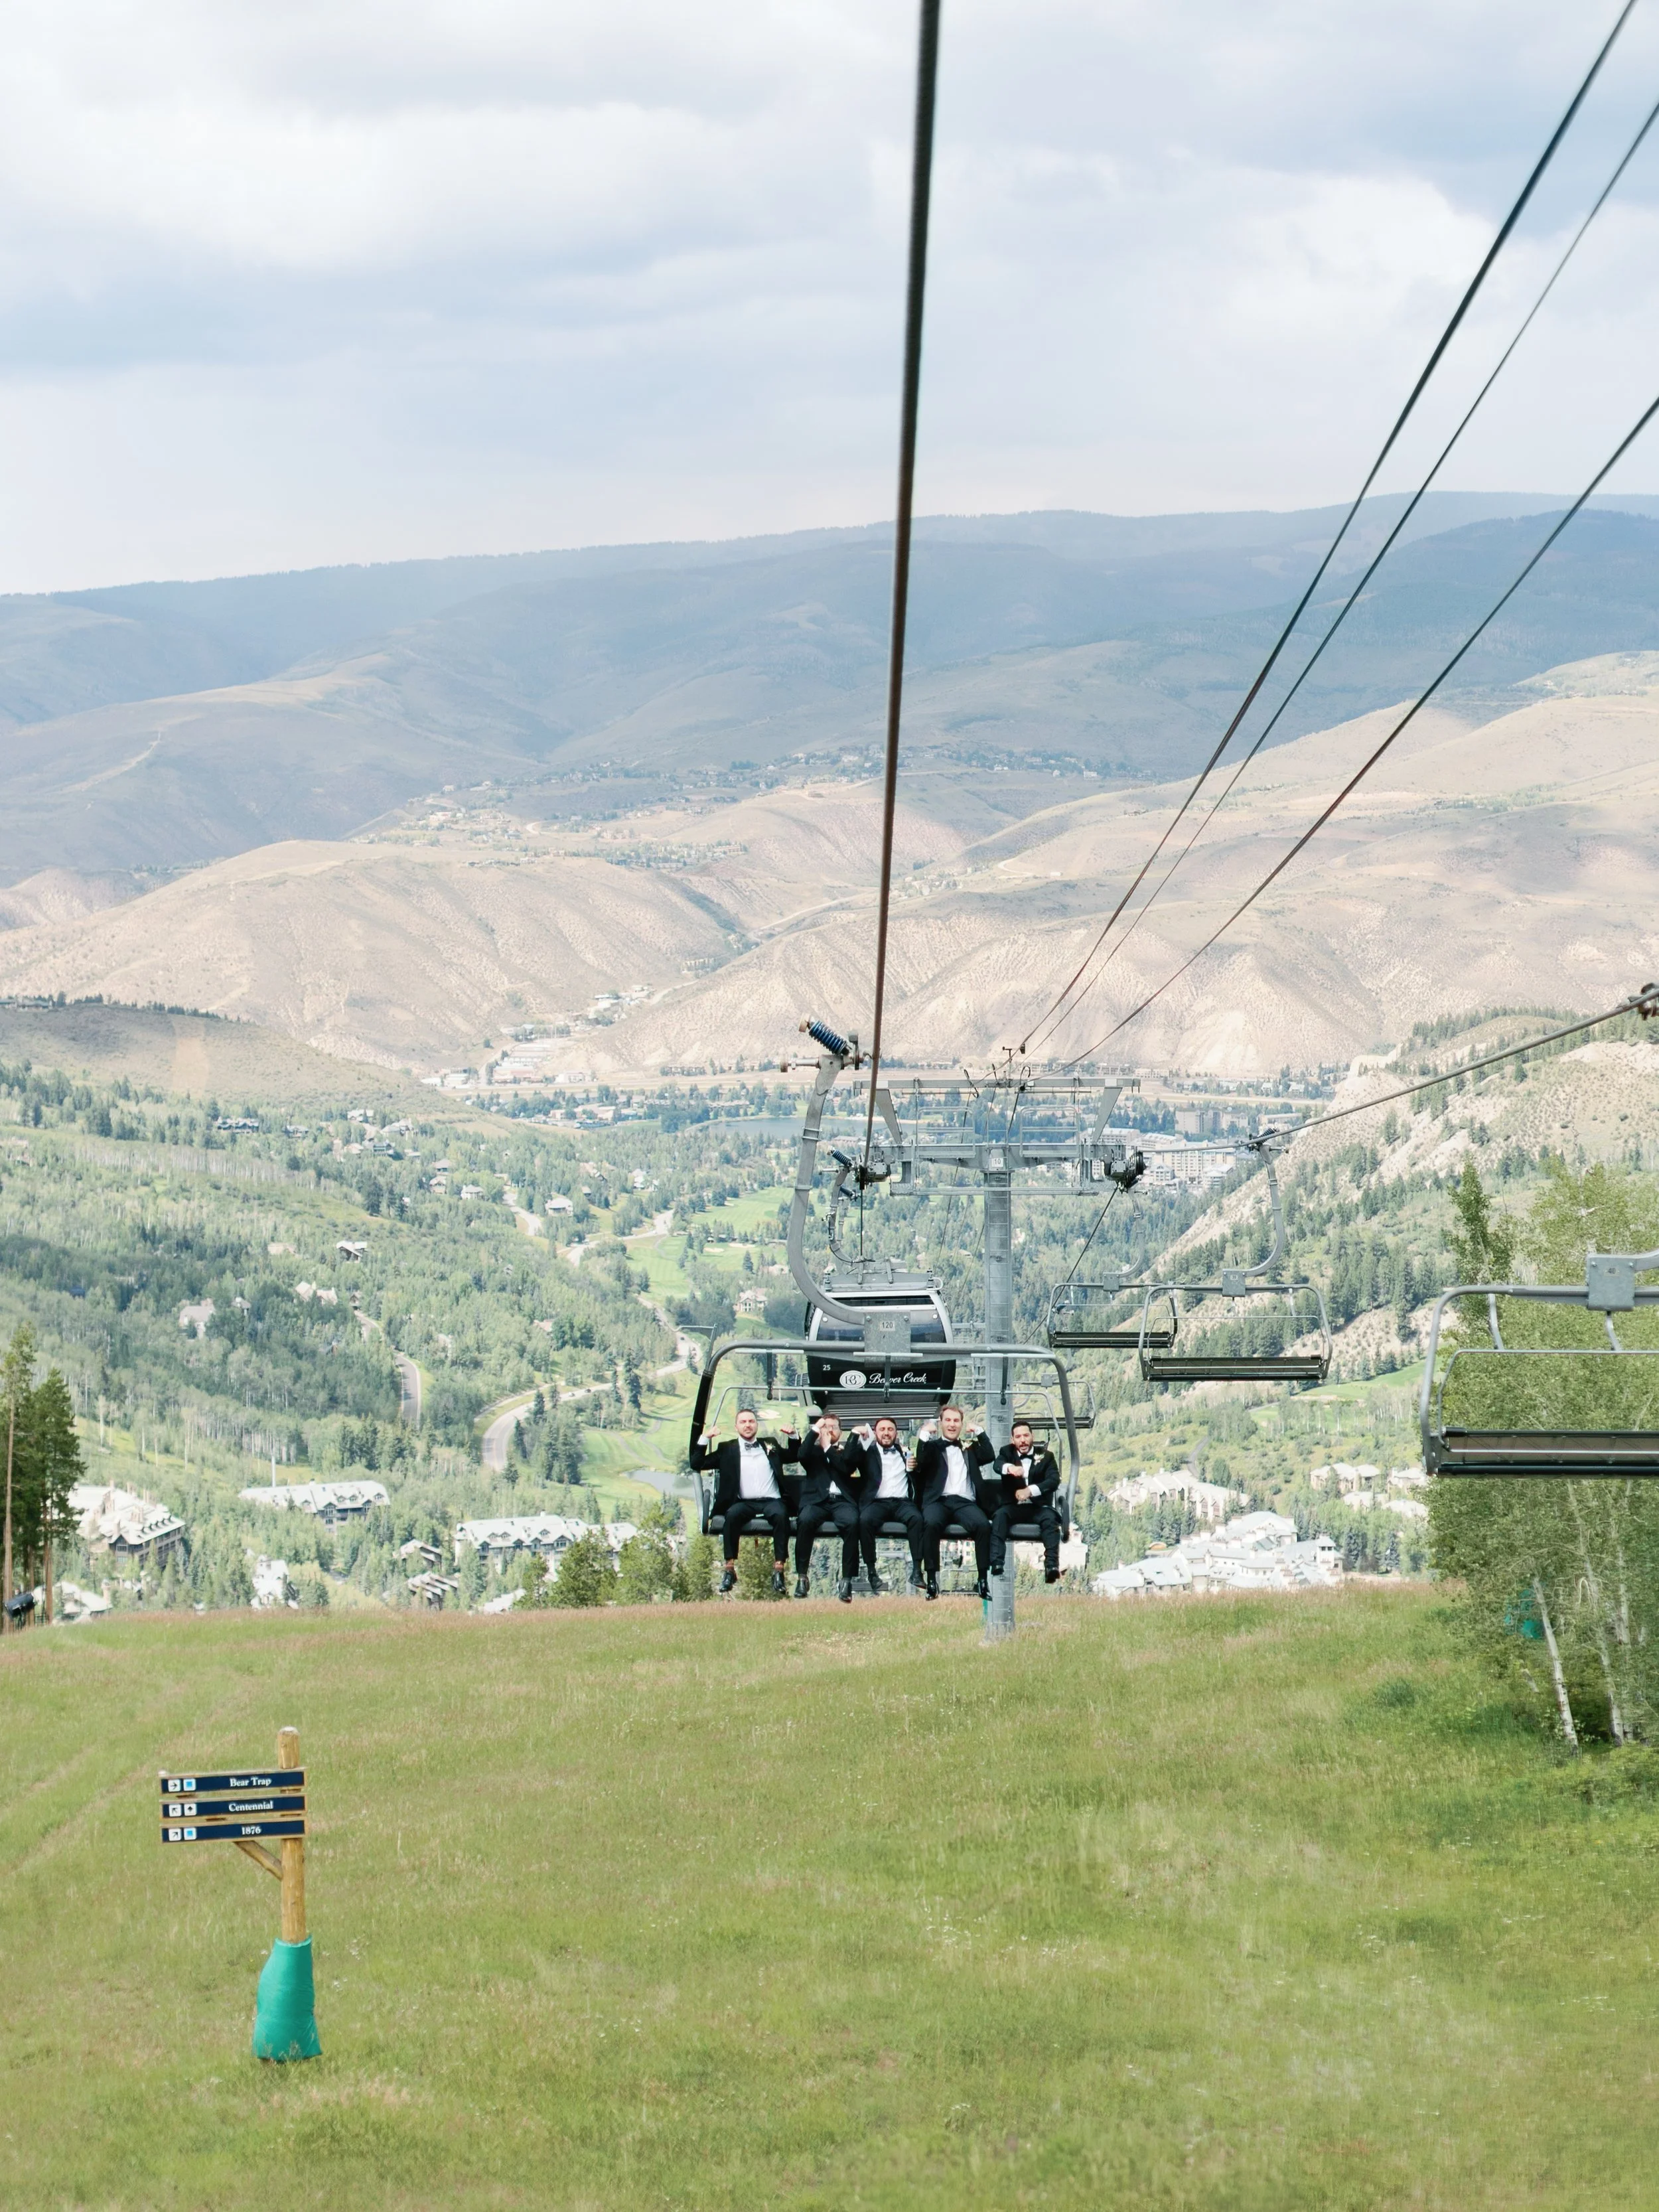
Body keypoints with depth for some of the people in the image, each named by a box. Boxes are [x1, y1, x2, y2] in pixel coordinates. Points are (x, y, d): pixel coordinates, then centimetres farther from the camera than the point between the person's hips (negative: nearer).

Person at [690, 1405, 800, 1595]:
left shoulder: (770, 1445, 22)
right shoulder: (727, 1449, 16)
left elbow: (795, 1456, 31)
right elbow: (697, 1464, 14)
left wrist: (792, 1437, 14)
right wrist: (705, 1439, 4)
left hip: (771, 1501, 1)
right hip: (744, 1503, -1)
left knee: (781, 1514, -34)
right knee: (733, 1514, -35)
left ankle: (779, 1570, -34)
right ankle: (730, 1569, -31)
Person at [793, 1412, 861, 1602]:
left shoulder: (848, 1449, 22)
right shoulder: (813, 1449, 22)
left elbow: (847, 1467, 1)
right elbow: (803, 1456, -2)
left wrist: (828, 1448, 7)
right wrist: (815, 1431, 4)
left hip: (842, 1500, 0)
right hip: (817, 1500, 0)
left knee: (852, 1522, -35)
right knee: (805, 1520, -35)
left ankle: (846, 1580, -32)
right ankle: (801, 1577, -27)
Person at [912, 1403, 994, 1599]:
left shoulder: (971, 1447, 25)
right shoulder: (932, 1446, 18)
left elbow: (990, 1456, 8)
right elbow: (921, 1461, -1)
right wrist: (924, 1434, -5)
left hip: (965, 1502, 2)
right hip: (938, 1501, -2)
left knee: (983, 1524, -31)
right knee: (932, 1523, -37)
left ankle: (983, 1579, -28)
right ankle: (932, 1578, -32)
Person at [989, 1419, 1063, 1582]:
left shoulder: (1046, 1456, 10)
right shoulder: (1007, 1452, 12)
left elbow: (1054, 1481, -6)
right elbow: (998, 1465, -12)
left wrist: (1030, 1491, -23)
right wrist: (1009, 1468, -38)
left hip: (1038, 1507, 0)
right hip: (1013, 1506, 0)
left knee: (1050, 1518, -32)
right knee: (1000, 1515, -32)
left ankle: (1051, 1565, -44)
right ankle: (996, 1563, -44)